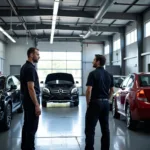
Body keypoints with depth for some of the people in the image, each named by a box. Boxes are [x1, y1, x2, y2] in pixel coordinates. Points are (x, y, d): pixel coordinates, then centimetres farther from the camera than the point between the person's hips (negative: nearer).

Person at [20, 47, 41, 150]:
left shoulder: (25, 67, 12)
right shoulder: (30, 68, -19)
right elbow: (31, 88, -23)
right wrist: (37, 105, -22)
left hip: (26, 100, 10)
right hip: (31, 101, -10)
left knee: (27, 125, 16)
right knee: (32, 127, -4)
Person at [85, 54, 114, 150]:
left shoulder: (93, 74, -12)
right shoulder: (109, 75, 10)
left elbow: (89, 90, -17)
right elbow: (112, 90, 14)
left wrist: (88, 103, -7)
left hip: (95, 103, -7)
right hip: (105, 103, 7)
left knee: (90, 129, -1)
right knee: (105, 129, 11)